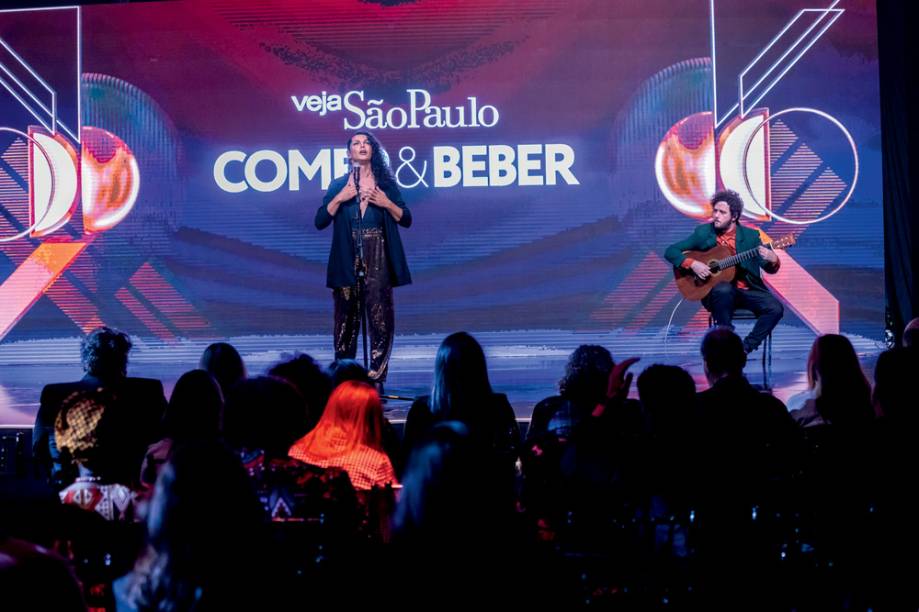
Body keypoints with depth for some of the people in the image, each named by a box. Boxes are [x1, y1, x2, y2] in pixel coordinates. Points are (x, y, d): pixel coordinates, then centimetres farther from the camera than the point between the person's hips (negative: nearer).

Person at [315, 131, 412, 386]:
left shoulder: (386, 184, 10)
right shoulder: (338, 185, 9)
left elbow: (406, 220, 8)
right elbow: (320, 222, 1)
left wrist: (386, 203, -8)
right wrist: (340, 198, -10)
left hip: (378, 259, 0)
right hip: (347, 260, 0)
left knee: (380, 316, -7)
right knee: (346, 316, 2)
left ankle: (377, 379, -4)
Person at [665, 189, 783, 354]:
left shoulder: (750, 235, 2)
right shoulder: (703, 233, 1)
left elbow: (770, 269, -1)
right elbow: (670, 251, 1)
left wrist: (772, 260, -26)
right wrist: (692, 263, -17)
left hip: (747, 291, 2)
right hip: (715, 291, -2)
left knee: (775, 309, -24)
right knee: (723, 289, -38)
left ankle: (745, 347, -11)